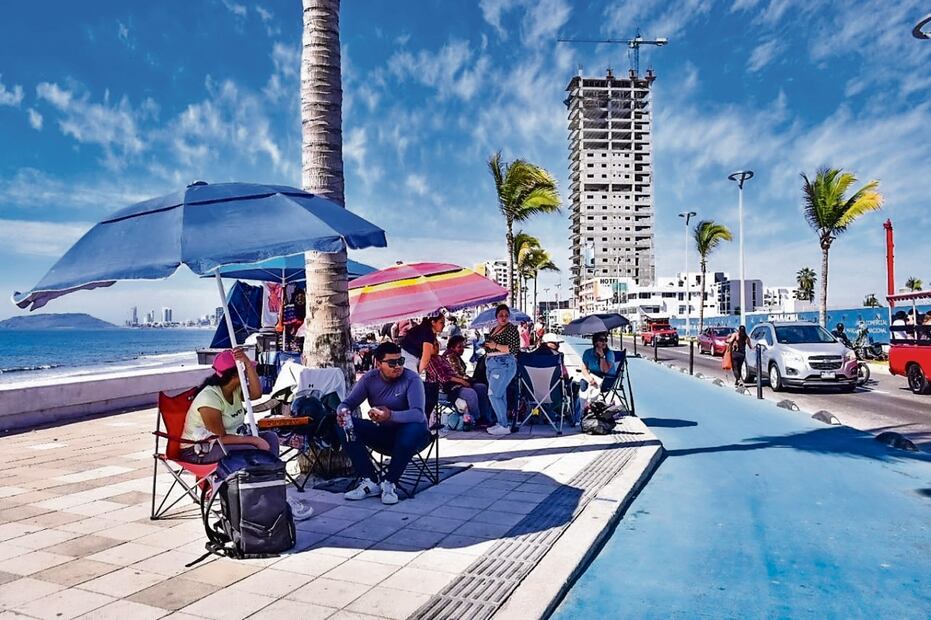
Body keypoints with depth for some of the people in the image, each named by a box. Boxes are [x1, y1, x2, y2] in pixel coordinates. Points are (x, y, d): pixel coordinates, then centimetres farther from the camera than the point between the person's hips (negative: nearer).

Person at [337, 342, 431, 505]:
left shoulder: (412, 379, -19)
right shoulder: (370, 378, -5)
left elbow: (418, 414, -33)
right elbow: (347, 403, -6)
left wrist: (391, 416, -51)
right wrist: (342, 412, -32)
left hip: (411, 436, -4)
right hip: (383, 433, 4)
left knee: (414, 429, -39)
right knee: (346, 427, -17)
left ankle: (389, 483, -19)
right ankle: (370, 482, -13)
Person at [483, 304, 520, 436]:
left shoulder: (511, 329, -9)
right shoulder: (494, 329, 16)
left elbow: (515, 349, -17)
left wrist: (496, 346, -18)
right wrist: (486, 346, 9)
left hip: (504, 365, -8)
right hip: (491, 364, 8)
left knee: (493, 394, -12)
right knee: (499, 395, 11)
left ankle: (504, 426, -8)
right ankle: (500, 423, 16)